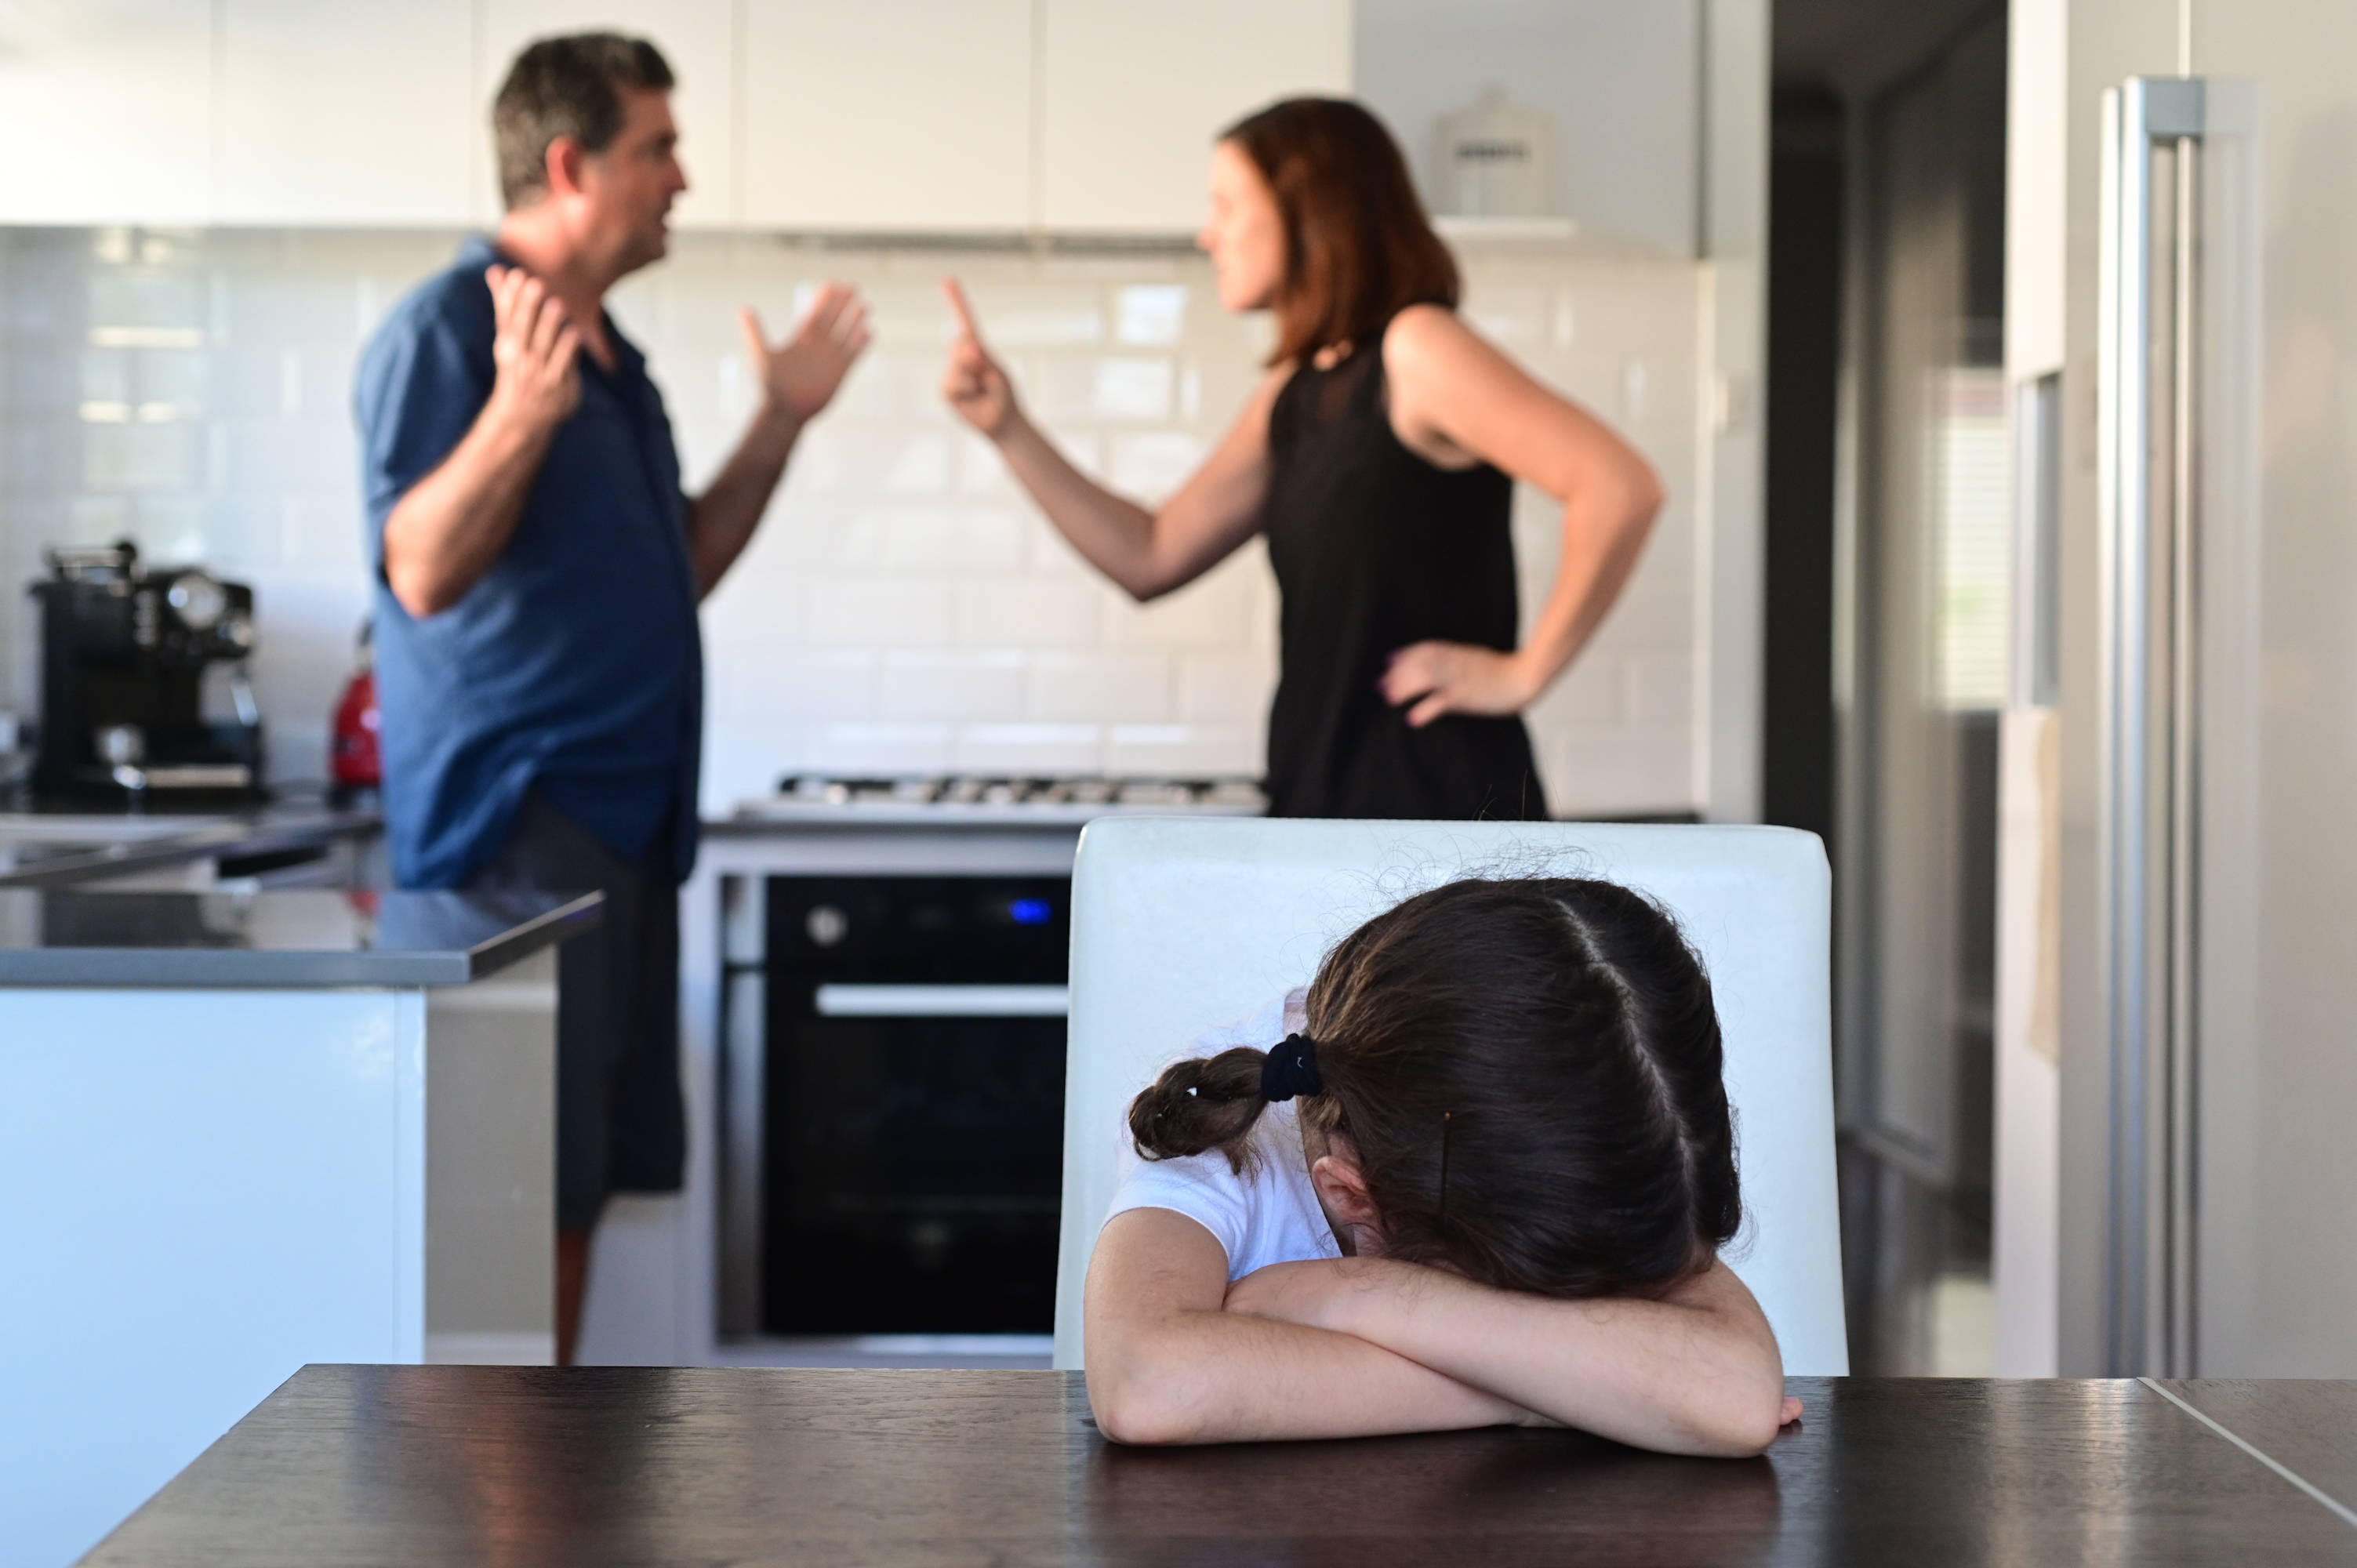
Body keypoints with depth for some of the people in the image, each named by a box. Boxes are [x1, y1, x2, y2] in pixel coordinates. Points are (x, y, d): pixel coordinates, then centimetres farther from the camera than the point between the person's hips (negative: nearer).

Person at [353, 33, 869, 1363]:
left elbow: (677, 574, 22)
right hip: (515, 814, -9)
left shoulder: (607, 355, 17)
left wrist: (780, 425, 15)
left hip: (624, 811, 9)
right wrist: (521, 410, -32)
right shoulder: (447, 331, -9)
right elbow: (422, 571, -20)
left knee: (584, 1182, 12)